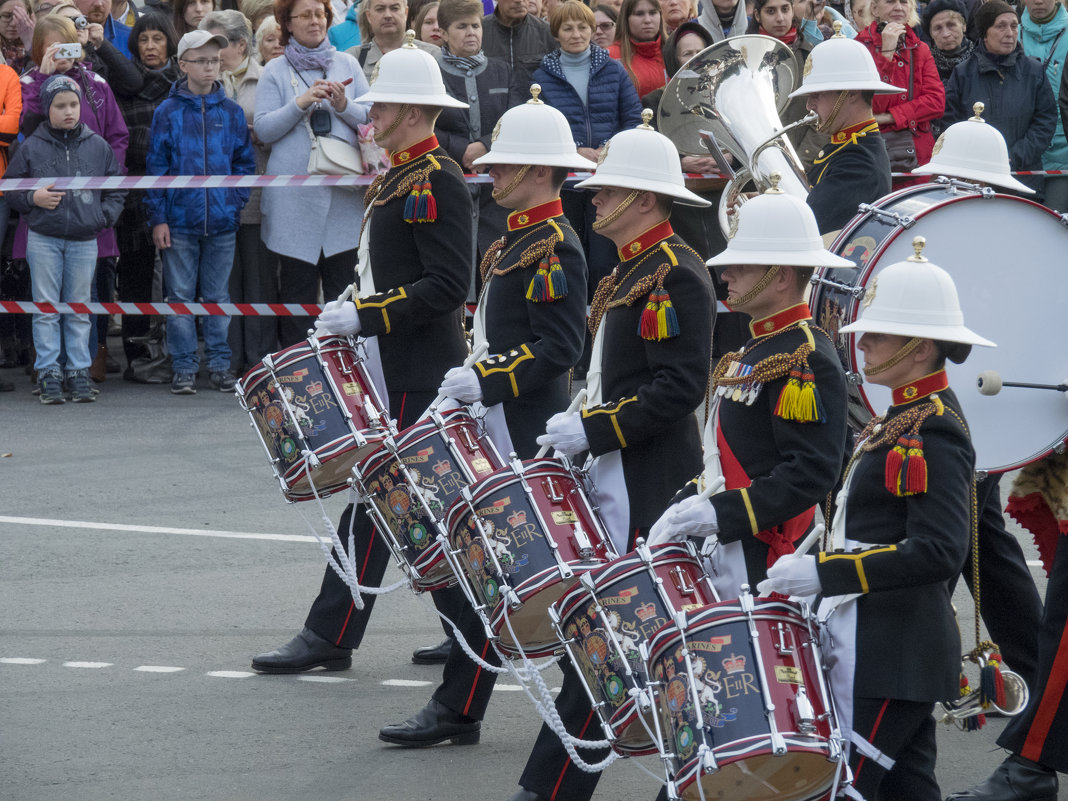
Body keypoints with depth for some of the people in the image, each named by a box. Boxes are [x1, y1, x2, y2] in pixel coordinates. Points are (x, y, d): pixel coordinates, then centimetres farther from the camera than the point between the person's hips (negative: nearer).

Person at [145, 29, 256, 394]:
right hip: (179, 223, -2)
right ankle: (184, 368, 7)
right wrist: (158, 218, -5)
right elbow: (156, 167, 0)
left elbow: (245, 163, 11)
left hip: (222, 223, 2)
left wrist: (236, 201, -2)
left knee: (217, 296, 8)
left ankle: (219, 364, 15)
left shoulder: (232, 112, 5)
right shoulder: (168, 113, 0)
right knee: (180, 296, 2)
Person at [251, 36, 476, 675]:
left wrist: (365, 315, -23)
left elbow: (449, 285, -23)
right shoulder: (400, 175, 15)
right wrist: (354, 315, 14)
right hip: (394, 367, 10)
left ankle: (331, 636, -5)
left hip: (414, 375, -10)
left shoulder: (437, 180, -16)